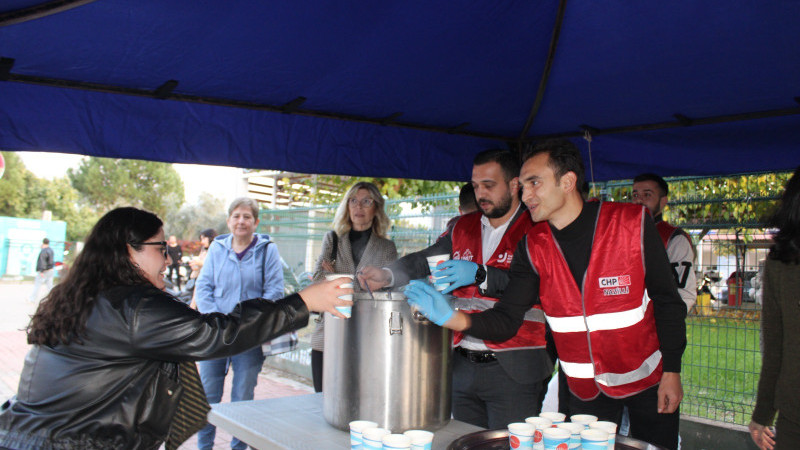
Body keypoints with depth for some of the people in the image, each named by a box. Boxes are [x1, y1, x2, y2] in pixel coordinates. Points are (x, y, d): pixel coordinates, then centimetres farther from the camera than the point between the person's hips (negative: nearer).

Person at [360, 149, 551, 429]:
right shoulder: (464, 228, 14)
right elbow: (426, 260, 10)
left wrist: (479, 275, -24)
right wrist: (388, 276, -7)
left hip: (514, 368, -5)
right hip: (462, 364, 6)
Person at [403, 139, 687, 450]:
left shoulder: (632, 222, -17)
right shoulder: (533, 247, -10)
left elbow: (667, 301, -8)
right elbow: (506, 319, -16)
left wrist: (672, 371, -9)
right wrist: (453, 319, -33)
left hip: (648, 378, -2)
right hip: (585, 387, 2)